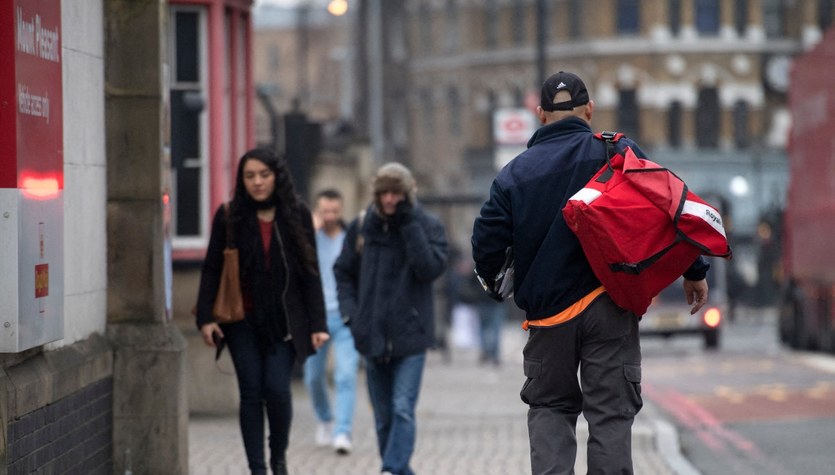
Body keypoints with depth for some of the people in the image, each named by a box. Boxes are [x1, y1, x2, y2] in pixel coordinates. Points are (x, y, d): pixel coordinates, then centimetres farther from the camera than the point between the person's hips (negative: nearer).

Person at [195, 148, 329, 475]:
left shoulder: (296, 215, 2)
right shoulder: (229, 217, 0)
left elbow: (310, 272, 4)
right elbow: (211, 269, 2)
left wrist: (317, 323, -1)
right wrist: (205, 317, -7)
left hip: (284, 321, 0)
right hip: (242, 321, 0)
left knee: (277, 389, -9)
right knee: (251, 393, -1)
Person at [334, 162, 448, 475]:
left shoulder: (428, 226, -3)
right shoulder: (362, 226, 5)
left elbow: (431, 268, -18)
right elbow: (343, 272, 15)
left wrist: (409, 224, -19)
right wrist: (350, 312, 2)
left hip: (410, 336, -4)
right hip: (372, 336, 4)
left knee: (403, 410, -14)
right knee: (383, 417, 9)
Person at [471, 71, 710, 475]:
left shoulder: (515, 173, 4)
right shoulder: (618, 153, 0)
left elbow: (486, 242, 1)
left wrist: (493, 281, 22)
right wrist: (694, 271, 0)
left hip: (547, 311, 2)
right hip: (610, 308, -2)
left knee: (548, 408, 15)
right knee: (611, 411, 3)